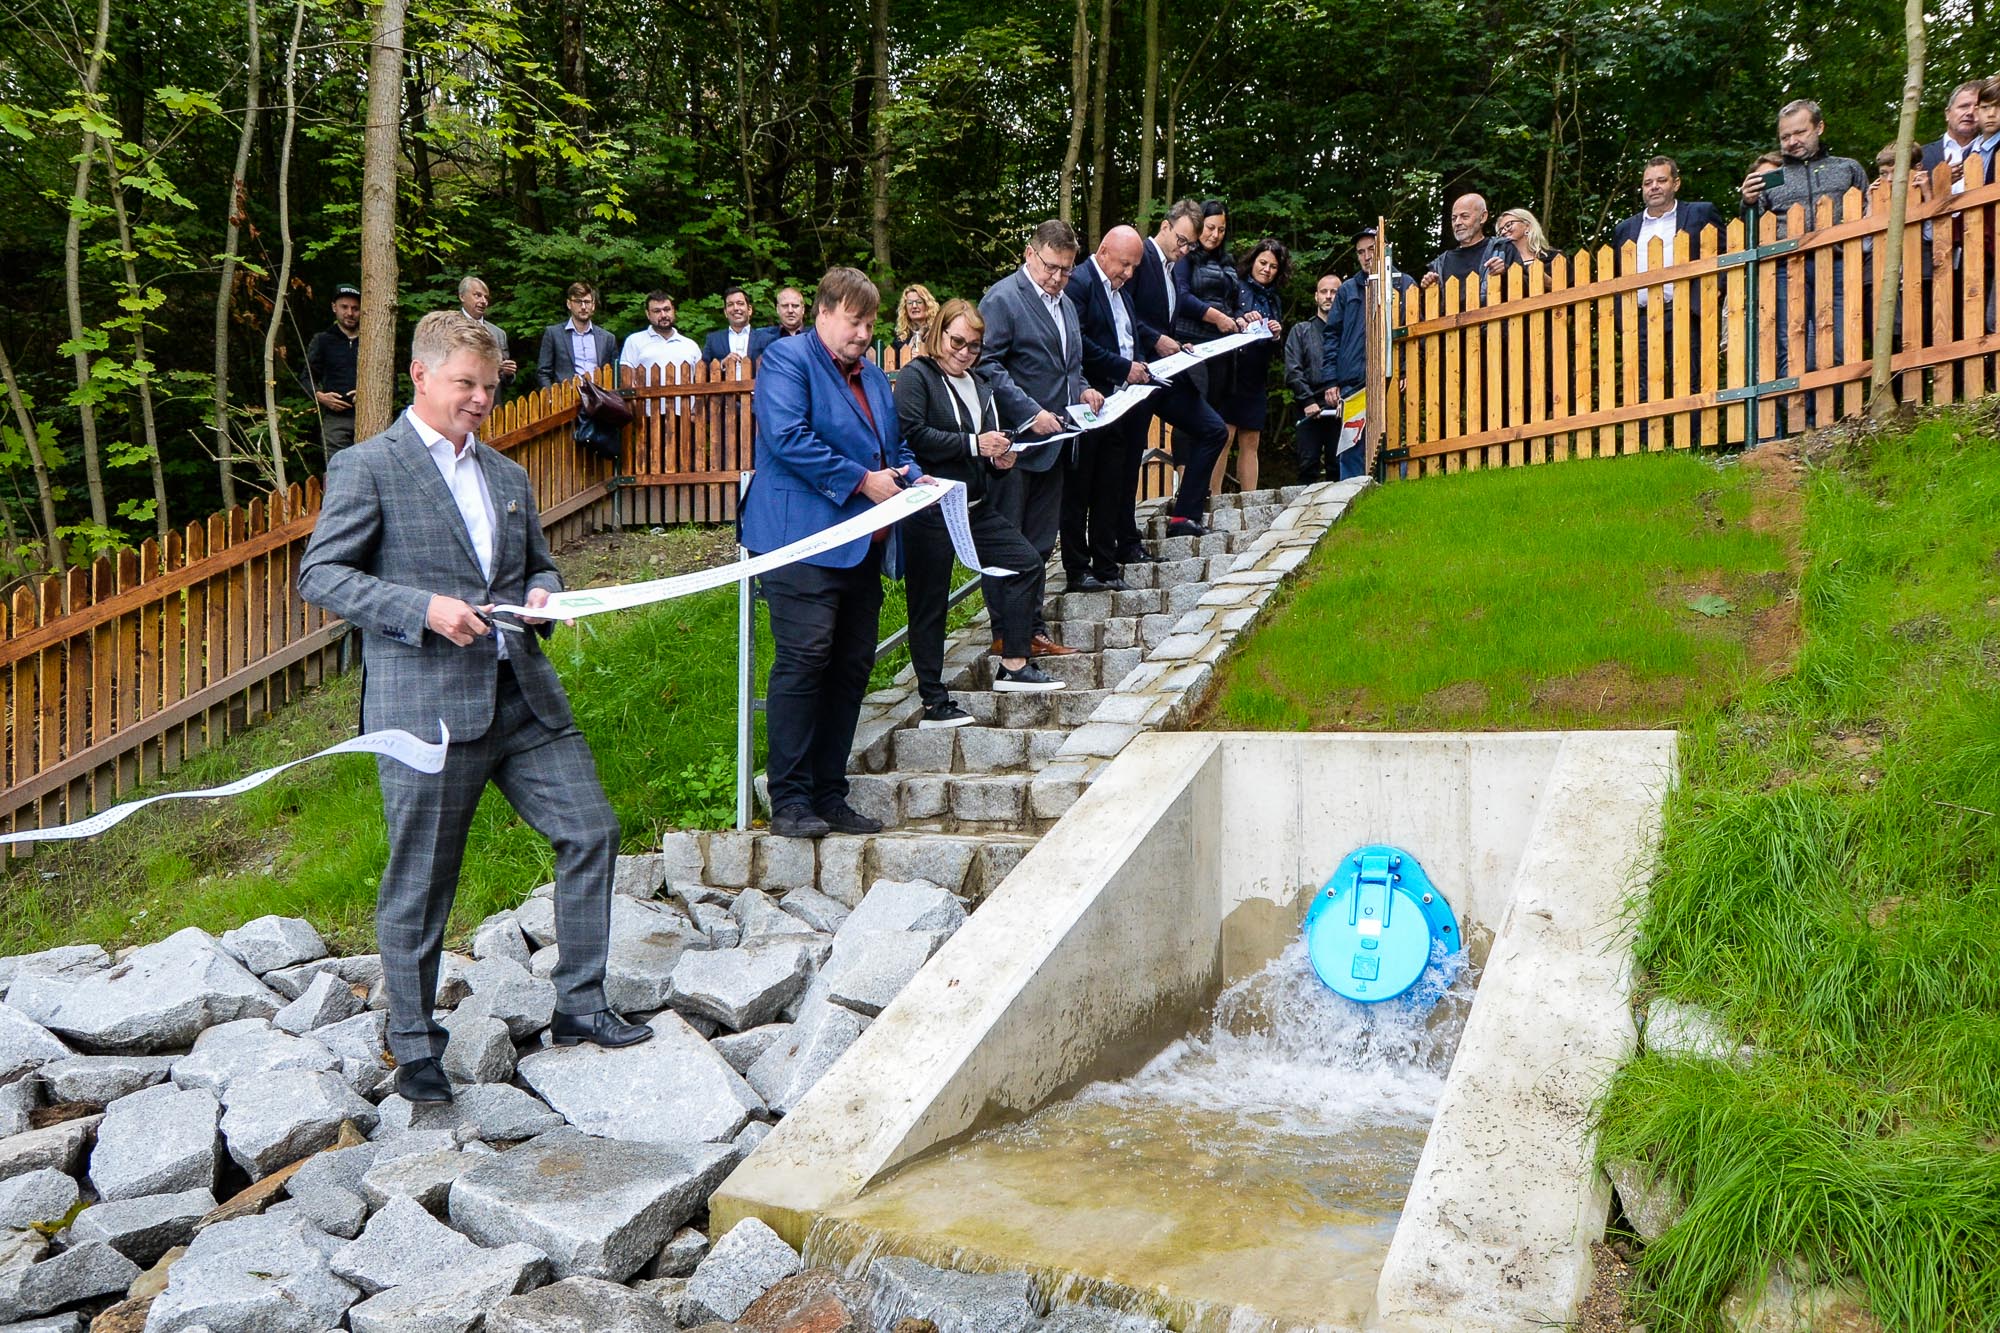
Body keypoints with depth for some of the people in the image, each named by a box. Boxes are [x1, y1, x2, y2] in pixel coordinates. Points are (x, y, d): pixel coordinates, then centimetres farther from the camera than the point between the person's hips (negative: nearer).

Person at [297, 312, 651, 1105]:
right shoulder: (365, 468, -2)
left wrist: (542, 594, 2)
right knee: (420, 884, 2)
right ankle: (413, 1047, 19)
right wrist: (423, 608, -19)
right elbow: (320, 575, -7)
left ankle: (579, 1007, 17)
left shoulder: (508, 476, 18)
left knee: (591, 834, 3)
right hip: (425, 706, -6)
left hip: (523, 693, 6)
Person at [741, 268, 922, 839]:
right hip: (805, 540, -8)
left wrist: (912, 476, 7)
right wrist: (863, 481, -16)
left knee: (852, 666, 8)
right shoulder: (786, 358, -2)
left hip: (864, 546, 8)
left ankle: (829, 795, 16)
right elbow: (788, 437, -16)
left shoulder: (874, 375, 24)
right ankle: (789, 800, -5)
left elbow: (895, 444, 31)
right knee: (803, 663, -11)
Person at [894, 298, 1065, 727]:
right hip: (930, 509, -8)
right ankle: (933, 703, 5)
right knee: (929, 603, -1)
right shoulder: (916, 376, -5)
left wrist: (1000, 459, 5)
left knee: (1025, 561, 3)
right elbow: (912, 435, -21)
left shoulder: (979, 386, 19)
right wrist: (973, 444, -18)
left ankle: (1013, 666, 10)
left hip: (976, 506, 8)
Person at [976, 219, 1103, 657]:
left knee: (1040, 543, 13)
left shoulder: (1065, 302, 18)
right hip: (1014, 441, -8)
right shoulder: (1002, 299, -9)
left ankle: (1033, 630, 21)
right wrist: (1030, 412, -21)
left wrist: (1082, 390, 6)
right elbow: (988, 365, -15)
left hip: (1052, 440, 9)